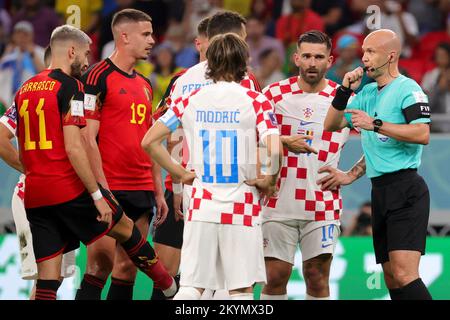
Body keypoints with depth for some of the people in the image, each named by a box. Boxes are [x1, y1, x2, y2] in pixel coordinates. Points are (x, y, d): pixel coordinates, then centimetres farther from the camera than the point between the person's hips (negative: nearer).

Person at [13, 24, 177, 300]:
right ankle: (170, 287, 30)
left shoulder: (24, 90, 14)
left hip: (34, 195, 6)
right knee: (126, 228, 17)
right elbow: (73, 147, -15)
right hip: (70, 191, -6)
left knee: (48, 280, 3)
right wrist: (97, 196, -14)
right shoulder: (69, 86, -8)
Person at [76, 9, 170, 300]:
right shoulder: (99, 77, -7)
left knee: (128, 267, 6)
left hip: (141, 193, 7)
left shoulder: (145, 85, 17)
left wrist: (158, 191, 16)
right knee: (101, 265, -10)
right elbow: (88, 138, -13)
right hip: (109, 190, -7)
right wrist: (102, 189, -18)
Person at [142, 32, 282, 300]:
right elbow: (274, 150, -21)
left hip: (201, 205, 3)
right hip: (241, 204, -3)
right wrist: (269, 181, -3)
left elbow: (149, 142, 2)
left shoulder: (191, 101, 4)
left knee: (191, 288, 6)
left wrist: (181, 174, 9)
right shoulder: (256, 102, -6)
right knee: (241, 289, 4)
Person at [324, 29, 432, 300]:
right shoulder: (367, 93, 17)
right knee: (391, 279, 6)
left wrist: (375, 124, -21)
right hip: (380, 192, 9)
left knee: (404, 274, -20)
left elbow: (422, 134, -21)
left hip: (406, 189, -9)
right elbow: (332, 125, 19)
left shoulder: (407, 89, -7)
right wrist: (345, 91, 5)